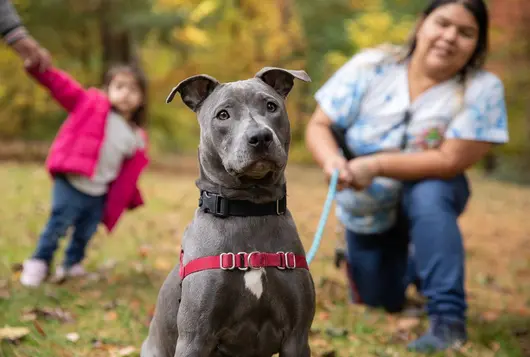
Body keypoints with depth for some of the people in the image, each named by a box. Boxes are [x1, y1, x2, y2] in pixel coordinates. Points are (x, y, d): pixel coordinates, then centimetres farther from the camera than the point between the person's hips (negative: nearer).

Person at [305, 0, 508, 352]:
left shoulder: (482, 89, -23)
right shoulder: (371, 65, -18)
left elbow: (452, 160, -28)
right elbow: (319, 126, -16)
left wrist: (376, 165, -35)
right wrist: (332, 160, -38)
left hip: (431, 194, -2)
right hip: (368, 207, 2)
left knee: (428, 195, -38)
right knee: (380, 302, 11)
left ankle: (448, 319, -30)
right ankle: (405, 265, 48)